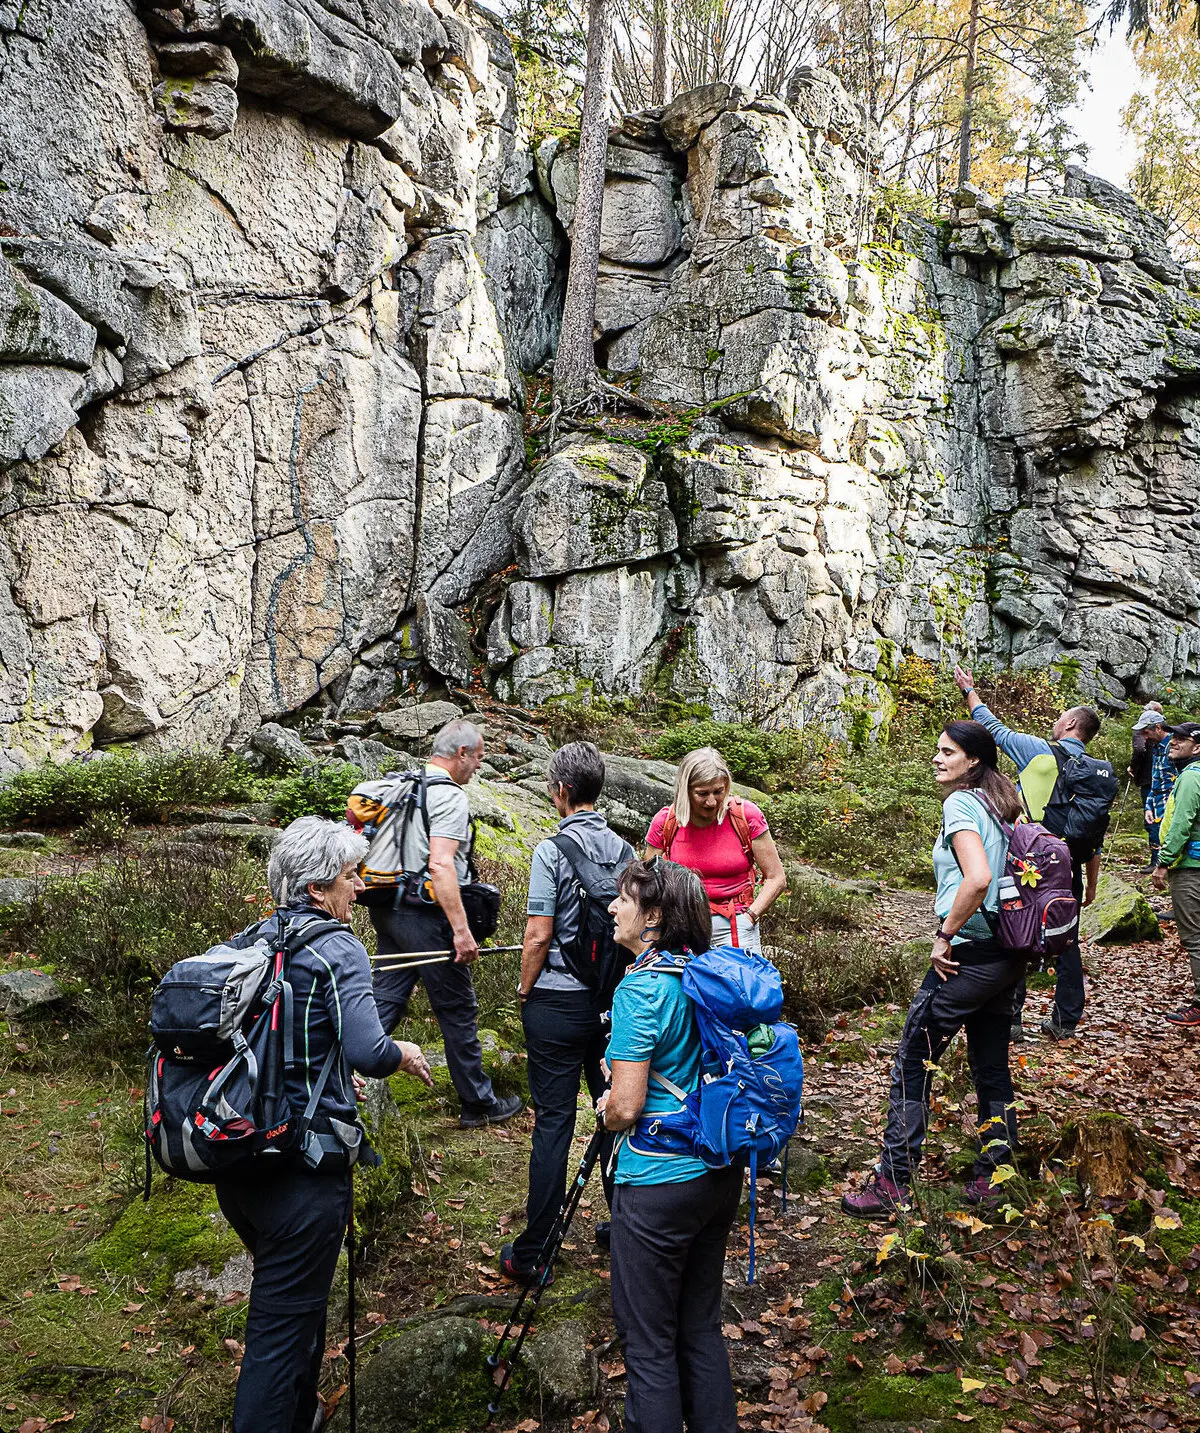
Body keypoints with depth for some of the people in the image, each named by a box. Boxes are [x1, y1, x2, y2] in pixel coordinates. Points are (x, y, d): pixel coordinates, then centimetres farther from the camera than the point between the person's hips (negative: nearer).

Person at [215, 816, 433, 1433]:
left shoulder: (247, 941, 6)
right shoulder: (337, 949, -16)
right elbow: (367, 1052, -27)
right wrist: (403, 1054, -4)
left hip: (234, 1161, 8)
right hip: (301, 1171, -8)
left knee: (290, 1300, 27)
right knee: (284, 1323, 5)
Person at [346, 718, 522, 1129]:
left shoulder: (398, 787, 14)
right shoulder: (449, 796, -13)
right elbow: (441, 865, -24)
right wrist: (462, 929, -25)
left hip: (387, 910, 8)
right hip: (425, 914, -8)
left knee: (385, 1003, 12)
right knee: (458, 1010, 4)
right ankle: (478, 1103, 15)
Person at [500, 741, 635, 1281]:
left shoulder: (552, 852, -15)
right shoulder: (623, 848, 2)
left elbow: (538, 936, -16)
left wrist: (525, 989, -1)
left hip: (557, 1001, -5)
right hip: (612, 998, 5)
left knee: (553, 1121, 1)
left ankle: (532, 1251, 10)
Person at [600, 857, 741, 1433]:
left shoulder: (640, 988, -19)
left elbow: (625, 1108, -21)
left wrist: (605, 1109, 2)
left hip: (657, 1186, -8)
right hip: (720, 1172, 8)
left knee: (649, 1343, 6)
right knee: (700, 1327, 20)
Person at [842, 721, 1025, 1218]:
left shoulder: (961, 804, -13)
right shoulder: (1002, 804, 12)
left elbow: (978, 879, -27)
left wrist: (944, 936, -17)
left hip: (969, 954, -9)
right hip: (1009, 954, 9)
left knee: (912, 1065, 0)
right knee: (991, 1067, 15)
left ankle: (891, 1183, 5)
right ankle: (991, 1178, 24)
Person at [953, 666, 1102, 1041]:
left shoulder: (1037, 750, -7)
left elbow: (993, 728, 7)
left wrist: (970, 691, 22)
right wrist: (1091, 884, 17)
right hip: (1069, 867, 4)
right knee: (1066, 941, 14)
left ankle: (1009, 1017, 6)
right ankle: (1065, 1020, 20)